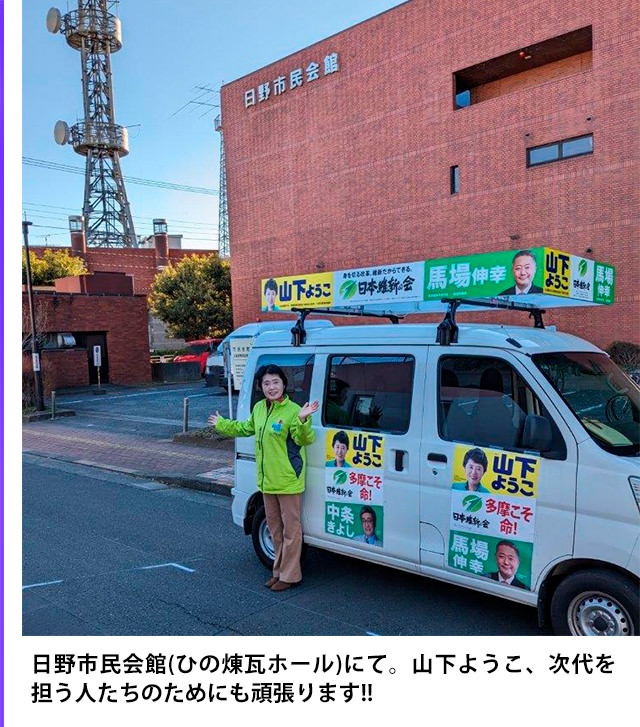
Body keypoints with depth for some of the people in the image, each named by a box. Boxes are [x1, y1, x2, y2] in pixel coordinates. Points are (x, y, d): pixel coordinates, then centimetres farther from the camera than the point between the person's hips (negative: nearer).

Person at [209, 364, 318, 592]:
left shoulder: (292, 410, -17)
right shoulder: (259, 408, 7)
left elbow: (304, 439, -26)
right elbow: (246, 428, 25)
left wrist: (303, 420, -44)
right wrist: (221, 424, 35)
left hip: (288, 481, -8)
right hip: (267, 481, 8)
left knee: (291, 528, 4)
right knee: (274, 527, 20)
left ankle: (289, 575, 17)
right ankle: (279, 570, 35)